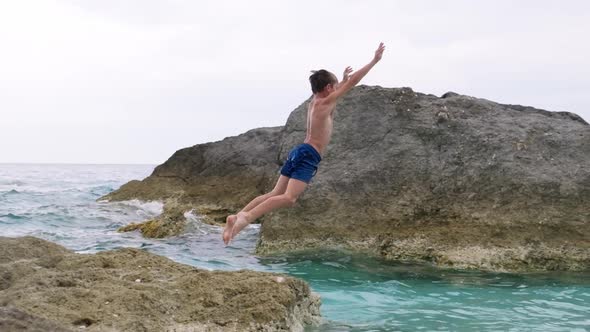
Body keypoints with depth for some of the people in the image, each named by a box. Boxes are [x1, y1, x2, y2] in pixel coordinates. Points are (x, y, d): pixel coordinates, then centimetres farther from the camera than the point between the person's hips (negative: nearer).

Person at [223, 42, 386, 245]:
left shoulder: (314, 102, 18)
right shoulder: (325, 102, -4)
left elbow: (338, 89, 43)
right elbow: (353, 82, -3)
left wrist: (343, 78, 55)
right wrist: (374, 61, 2)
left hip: (299, 152, 9)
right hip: (308, 155, -9)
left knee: (275, 194, 7)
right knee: (289, 198, -21)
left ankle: (237, 216, -3)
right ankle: (247, 216, -35)